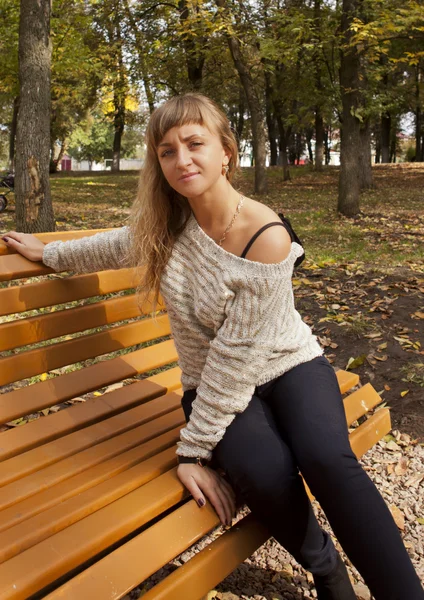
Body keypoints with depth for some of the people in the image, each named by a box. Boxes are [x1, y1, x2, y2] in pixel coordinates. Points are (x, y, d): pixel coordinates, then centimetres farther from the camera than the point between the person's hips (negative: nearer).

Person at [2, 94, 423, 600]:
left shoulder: (266, 237, -21)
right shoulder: (167, 223, -6)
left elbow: (236, 356, -21)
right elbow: (118, 245, 18)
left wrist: (194, 448, -17)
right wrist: (49, 253, 28)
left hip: (287, 366, -2)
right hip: (213, 384, 3)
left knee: (327, 460, -34)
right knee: (267, 472, -29)